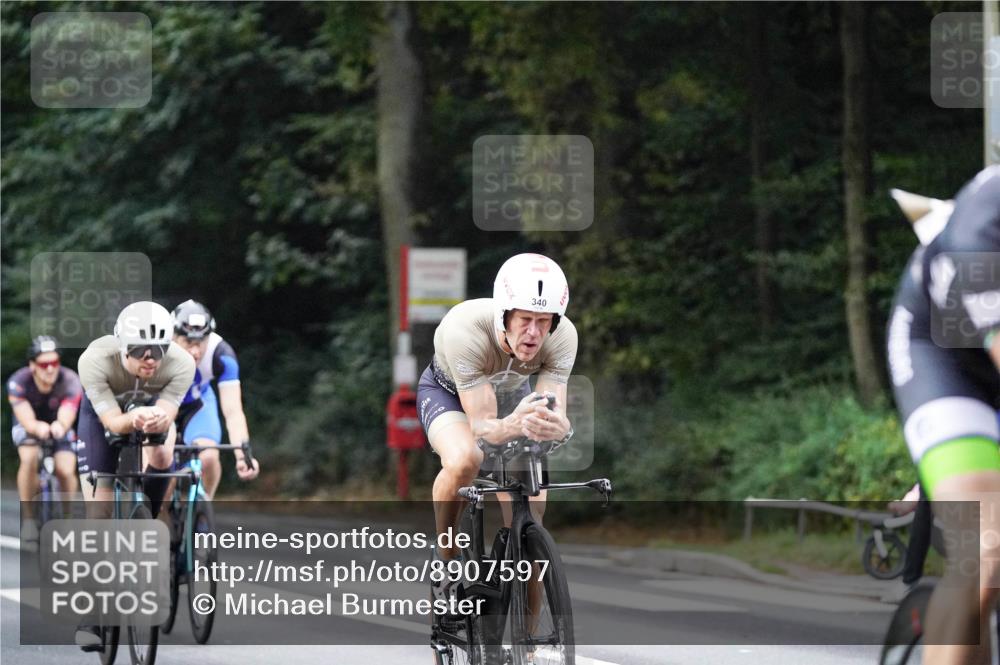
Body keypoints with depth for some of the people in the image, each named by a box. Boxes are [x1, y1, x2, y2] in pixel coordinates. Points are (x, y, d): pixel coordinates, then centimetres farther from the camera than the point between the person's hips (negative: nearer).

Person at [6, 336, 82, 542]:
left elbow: (67, 417, -43)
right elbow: (27, 420, -40)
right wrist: (38, 427, -65)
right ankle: (29, 517, -15)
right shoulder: (18, 382, -31)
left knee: (66, 471, -22)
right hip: (29, 426, -1)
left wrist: (60, 425, -69)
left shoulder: (70, 381, -30)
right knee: (29, 459, -31)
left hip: (58, 427, 1)